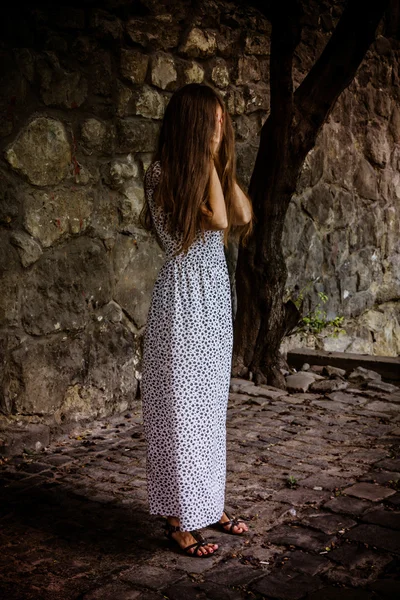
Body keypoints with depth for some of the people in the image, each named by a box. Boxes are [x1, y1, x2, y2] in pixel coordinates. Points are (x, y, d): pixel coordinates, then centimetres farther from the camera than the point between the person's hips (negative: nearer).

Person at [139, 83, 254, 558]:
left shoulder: (206, 171, 11)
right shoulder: (163, 175, -13)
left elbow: (242, 215, 3)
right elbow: (218, 219, -21)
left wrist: (221, 163, 0)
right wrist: (209, 158, -14)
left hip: (214, 297, 8)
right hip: (183, 300, -8)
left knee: (210, 407, 15)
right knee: (180, 409, 0)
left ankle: (209, 504, 28)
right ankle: (180, 519, 12)